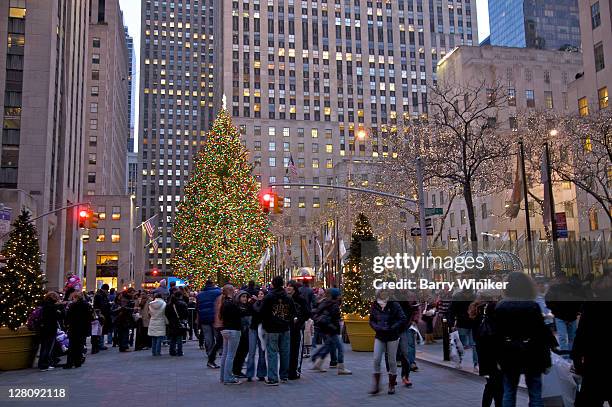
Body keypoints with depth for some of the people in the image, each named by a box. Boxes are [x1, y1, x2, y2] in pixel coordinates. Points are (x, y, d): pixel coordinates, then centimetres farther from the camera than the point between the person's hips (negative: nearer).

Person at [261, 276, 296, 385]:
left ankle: (272, 378, -5)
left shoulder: (269, 297, -9)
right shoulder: (288, 298, 4)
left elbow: (263, 313, -8)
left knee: (272, 353, -2)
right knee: (284, 352, 12)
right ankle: (284, 376, 21)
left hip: (272, 330, -4)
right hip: (285, 329, 4)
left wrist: (266, 326, 6)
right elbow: (293, 313, 9)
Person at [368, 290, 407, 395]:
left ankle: (392, 386, 18)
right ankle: (376, 385, 5)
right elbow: (371, 320, 9)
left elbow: (403, 319, -12)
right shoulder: (374, 306, -1)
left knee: (391, 362, 5)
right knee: (376, 360, -4)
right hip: (379, 337, 3)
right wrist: (377, 327, -12)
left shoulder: (394, 305, -11)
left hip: (392, 337, -3)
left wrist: (391, 328, -20)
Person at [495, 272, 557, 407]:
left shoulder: (500, 307, -3)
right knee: (535, 394, 8)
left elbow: (497, 335, -1)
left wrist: (498, 358, 6)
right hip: (531, 355, -2)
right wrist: (546, 360, -4)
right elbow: (542, 332, -11)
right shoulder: (533, 306, -12)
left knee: (509, 394, 12)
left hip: (509, 355, 2)